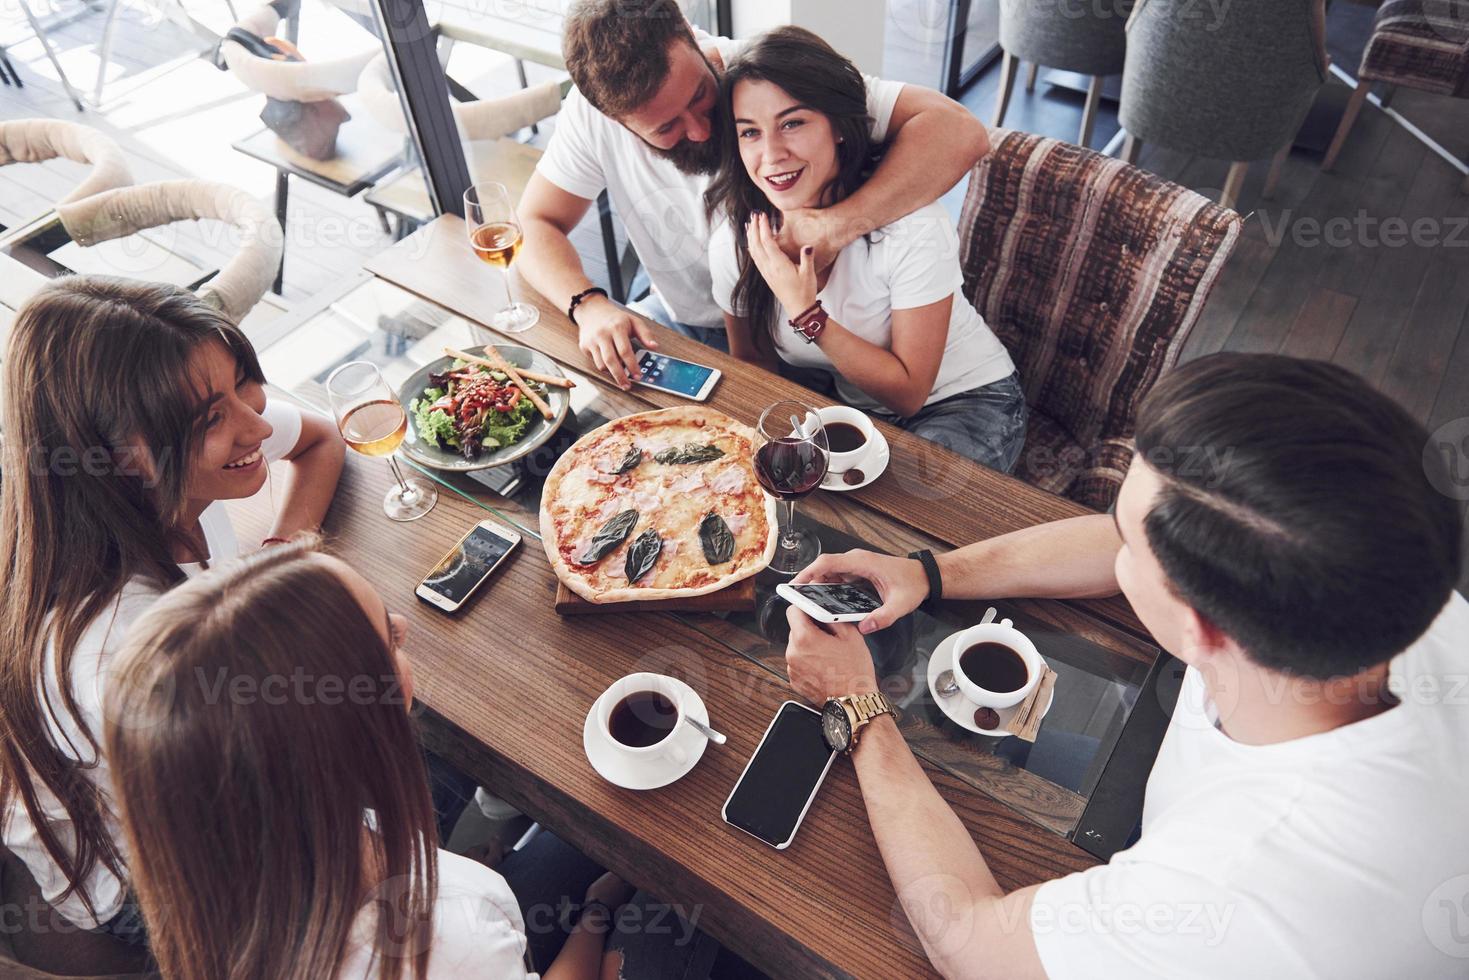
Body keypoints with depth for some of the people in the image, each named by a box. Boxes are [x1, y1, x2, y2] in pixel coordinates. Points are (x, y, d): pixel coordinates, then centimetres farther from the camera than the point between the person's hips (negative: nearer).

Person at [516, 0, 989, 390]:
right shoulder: (592, 112, -16)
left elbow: (958, 130, -32)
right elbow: (536, 225, -7)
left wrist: (837, 224, -47)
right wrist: (588, 304, -28)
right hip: (676, 320, 4)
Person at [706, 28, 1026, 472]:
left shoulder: (913, 226, -27)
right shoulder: (734, 244, -14)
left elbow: (908, 393, -22)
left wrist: (806, 314, -31)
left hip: (964, 401, -3)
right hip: (845, 404, 4)